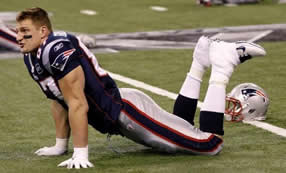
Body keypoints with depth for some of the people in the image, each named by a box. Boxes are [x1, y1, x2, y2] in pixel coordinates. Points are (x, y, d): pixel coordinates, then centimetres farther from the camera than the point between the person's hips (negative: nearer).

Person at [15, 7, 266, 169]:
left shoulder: (58, 50, -25)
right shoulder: (32, 58, 4)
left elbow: (77, 104, -26)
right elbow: (58, 101, 17)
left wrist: (80, 155, -24)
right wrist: (60, 145, 18)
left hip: (126, 112, -9)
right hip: (118, 119, 9)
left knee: (210, 144, -8)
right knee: (179, 131, 30)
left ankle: (222, 67, 4)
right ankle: (199, 65, 31)